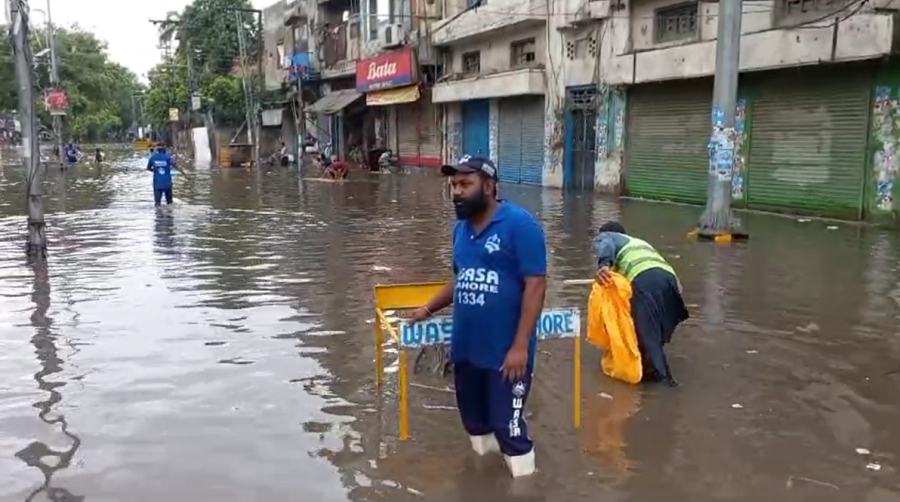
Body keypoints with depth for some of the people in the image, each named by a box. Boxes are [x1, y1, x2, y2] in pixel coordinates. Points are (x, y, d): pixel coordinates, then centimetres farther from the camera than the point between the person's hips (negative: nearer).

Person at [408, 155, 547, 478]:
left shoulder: (519, 223, -14)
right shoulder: (461, 228, 8)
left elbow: (535, 284, -17)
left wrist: (520, 346, -20)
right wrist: (429, 308, 13)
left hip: (505, 352, -7)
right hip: (465, 349, 7)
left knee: (508, 427, 2)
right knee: (475, 424, 19)